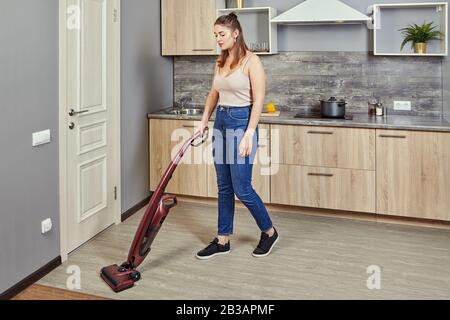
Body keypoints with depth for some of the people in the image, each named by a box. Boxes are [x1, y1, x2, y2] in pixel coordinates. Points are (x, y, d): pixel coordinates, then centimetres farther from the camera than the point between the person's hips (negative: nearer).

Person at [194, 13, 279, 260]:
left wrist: (249, 134, -20)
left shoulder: (251, 61, -11)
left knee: (242, 188, -4)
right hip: (220, 123, 8)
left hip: (242, 122, -8)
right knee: (224, 187, 11)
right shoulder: (220, 62, 11)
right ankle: (223, 240, 20)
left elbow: (258, 100, -15)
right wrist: (203, 121, 12)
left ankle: (269, 232, 18)